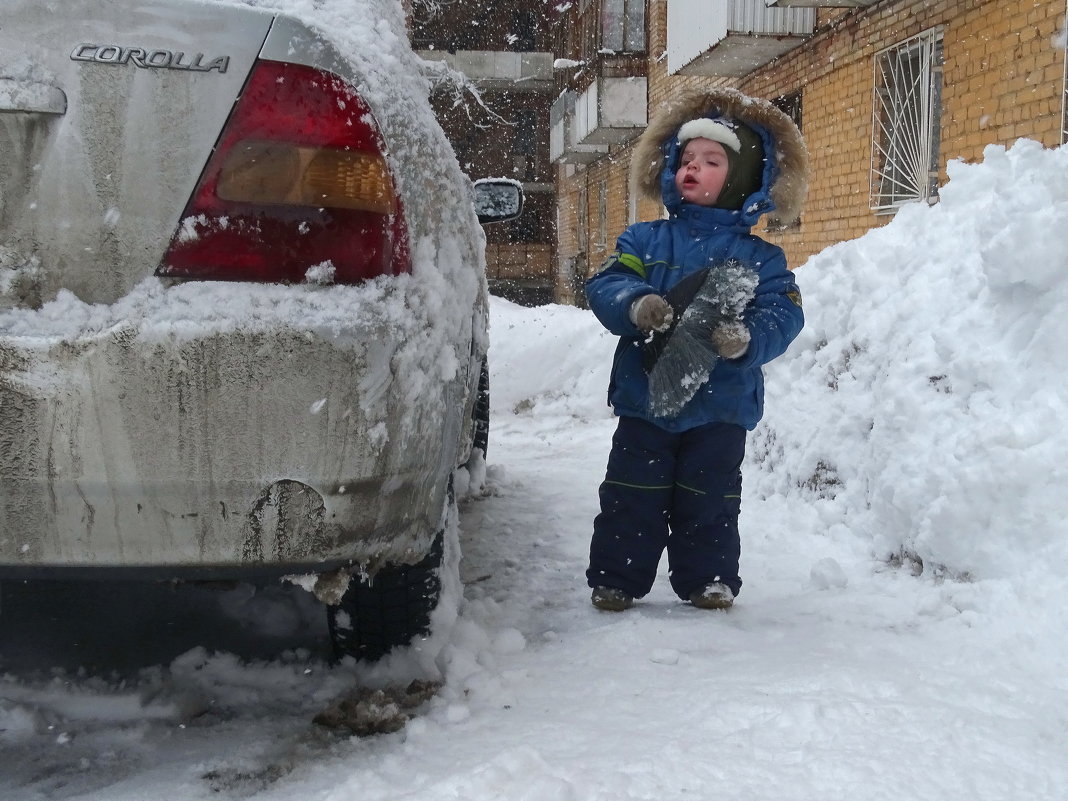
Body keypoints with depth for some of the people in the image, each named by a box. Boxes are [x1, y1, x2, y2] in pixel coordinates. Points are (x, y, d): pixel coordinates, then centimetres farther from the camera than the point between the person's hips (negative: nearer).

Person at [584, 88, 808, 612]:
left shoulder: (759, 257, 2)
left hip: (720, 409, 0)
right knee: (631, 497, 5)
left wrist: (746, 339, -29)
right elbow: (605, 284, -6)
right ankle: (615, 579, 18)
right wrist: (635, 304, -28)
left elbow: (783, 315, -8)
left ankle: (709, 580, 26)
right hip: (644, 397, 1)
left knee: (710, 501, 10)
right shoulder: (646, 240, 6)